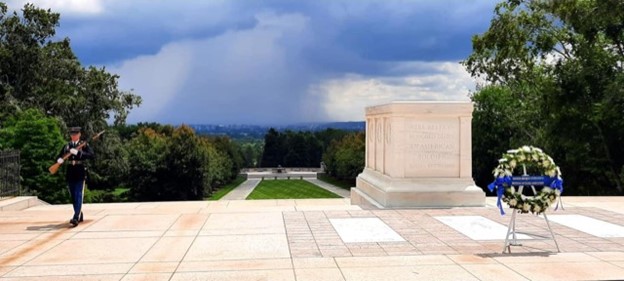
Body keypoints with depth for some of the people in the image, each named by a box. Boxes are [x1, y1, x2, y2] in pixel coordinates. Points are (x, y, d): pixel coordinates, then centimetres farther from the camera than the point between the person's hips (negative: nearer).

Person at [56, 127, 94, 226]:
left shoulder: (84, 145, 0)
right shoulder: (66, 146, 12)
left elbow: (91, 155, -15)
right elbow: (59, 157, 11)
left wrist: (78, 152, -25)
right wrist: (60, 160, -13)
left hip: (80, 174, -5)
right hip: (70, 174, 5)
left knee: (79, 196, -12)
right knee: (73, 197, 11)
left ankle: (76, 218, -19)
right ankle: (80, 216, 25)